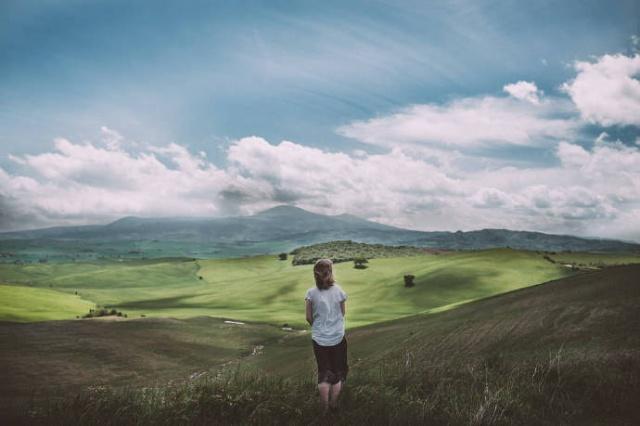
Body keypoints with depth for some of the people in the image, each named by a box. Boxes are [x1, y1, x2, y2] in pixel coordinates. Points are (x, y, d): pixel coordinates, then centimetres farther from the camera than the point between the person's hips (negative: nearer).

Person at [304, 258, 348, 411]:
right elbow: (343, 313, 3)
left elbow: (309, 317, -1)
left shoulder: (311, 293, -9)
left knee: (324, 373, 12)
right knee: (338, 372, 16)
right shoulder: (338, 290, -9)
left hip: (319, 338, 1)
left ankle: (325, 408, 14)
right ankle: (334, 405, 19)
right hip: (338, 337, 0)